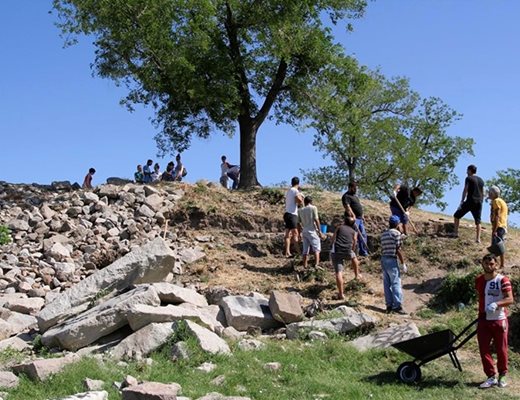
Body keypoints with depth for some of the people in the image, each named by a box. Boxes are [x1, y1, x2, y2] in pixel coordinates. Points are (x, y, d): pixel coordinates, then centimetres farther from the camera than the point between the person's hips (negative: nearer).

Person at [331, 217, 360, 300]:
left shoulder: (339, 228, 18)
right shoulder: (354, 232, 20)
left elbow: (333, 239, 15)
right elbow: (354, 246, 22)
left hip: (335, 252, -1)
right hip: (347, 252, 1)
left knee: (338, 272, -3)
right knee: (353, 257, 36)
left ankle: (341, 294, -8)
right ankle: (357, 275, 50)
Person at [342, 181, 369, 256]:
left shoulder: (354, 196, 22)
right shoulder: (346, 196, -9)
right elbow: (347, 208, -21)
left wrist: (362, 216, 21)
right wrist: (353, 216, -30)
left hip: (360, 219, 10)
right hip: (354, 219, -10)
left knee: (363, 235, 10)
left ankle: (363, 252, 17)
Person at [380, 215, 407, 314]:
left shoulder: (383, 234, 14)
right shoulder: (396, 233, -8)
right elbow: (398, 250, -12)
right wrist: (403, 263, -8)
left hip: (383, 259, 7)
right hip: (392, 260, -7)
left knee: (387, 284, 8)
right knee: (396, 283, -7)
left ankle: (389, 305, 9)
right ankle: (397, 306, -11)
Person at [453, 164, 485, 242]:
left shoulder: (469, 178, -2)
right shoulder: (481, 180, 17)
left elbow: (465, 190, -9)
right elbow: (483, 193, 17)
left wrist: (462, 201, -8)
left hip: (470, 201, -6)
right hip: (479, 202, 6)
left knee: (457, 215, 6)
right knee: (478, 221, 6)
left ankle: (455, 233, 1)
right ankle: (478, 238, -2)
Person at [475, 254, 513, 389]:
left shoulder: (502, 280, -10)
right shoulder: (478, 280, 7)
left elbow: (510, 299, -18)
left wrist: (496, 304, -34)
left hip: (499, 320, -4)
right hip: (483, 320, 4)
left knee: (501, 349, 6)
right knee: (484, 349, 2)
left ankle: (502, 376, 22)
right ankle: (491, 377, 12)